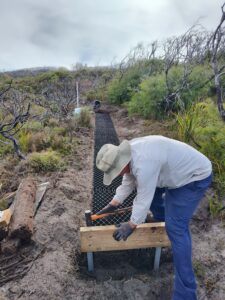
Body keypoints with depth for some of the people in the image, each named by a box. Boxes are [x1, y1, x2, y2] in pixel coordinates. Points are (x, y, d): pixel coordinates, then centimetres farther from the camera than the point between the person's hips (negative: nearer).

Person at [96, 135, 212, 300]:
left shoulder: (143, 164, -37)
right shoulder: (127, 153, -8)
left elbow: (144, 199, -25)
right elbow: (128, 182, 5)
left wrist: (131, 225, -11)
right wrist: (112, 205, 8)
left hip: (195, 176, -9)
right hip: (179, 170, 9)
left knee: (175, 227, -12)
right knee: (152, 191, 23)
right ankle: (164, 224, 50)